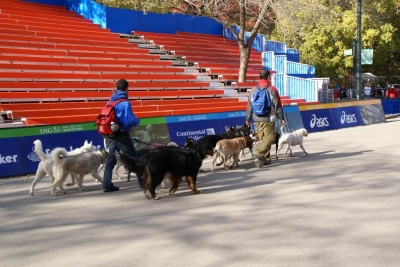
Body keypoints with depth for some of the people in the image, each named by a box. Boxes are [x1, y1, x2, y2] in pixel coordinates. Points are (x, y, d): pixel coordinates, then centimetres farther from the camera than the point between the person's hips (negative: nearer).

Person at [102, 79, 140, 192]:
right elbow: (129, 120, -20)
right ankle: (143, 181, 10)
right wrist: (137, 121, 0)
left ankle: (107, 185, 7)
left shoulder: (111, 101, 7)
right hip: (122, 135, -7)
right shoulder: (125, 103, -16)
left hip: (111, 134, 7)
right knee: (133, 158, 3)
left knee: (111, 159, 9)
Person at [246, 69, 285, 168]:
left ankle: (266, 159, 17)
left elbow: (249, 105, 11)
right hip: (268, 119, -6)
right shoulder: (272, 89, -9)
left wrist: (248, 119, 19)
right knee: (270, 137, -2)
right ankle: (258, 154, -21)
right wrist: (281, 118, 3)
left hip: (257, 119, 6)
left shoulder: (253, 90, 7)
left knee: (263, 138, 14)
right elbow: (277, 105, -6)